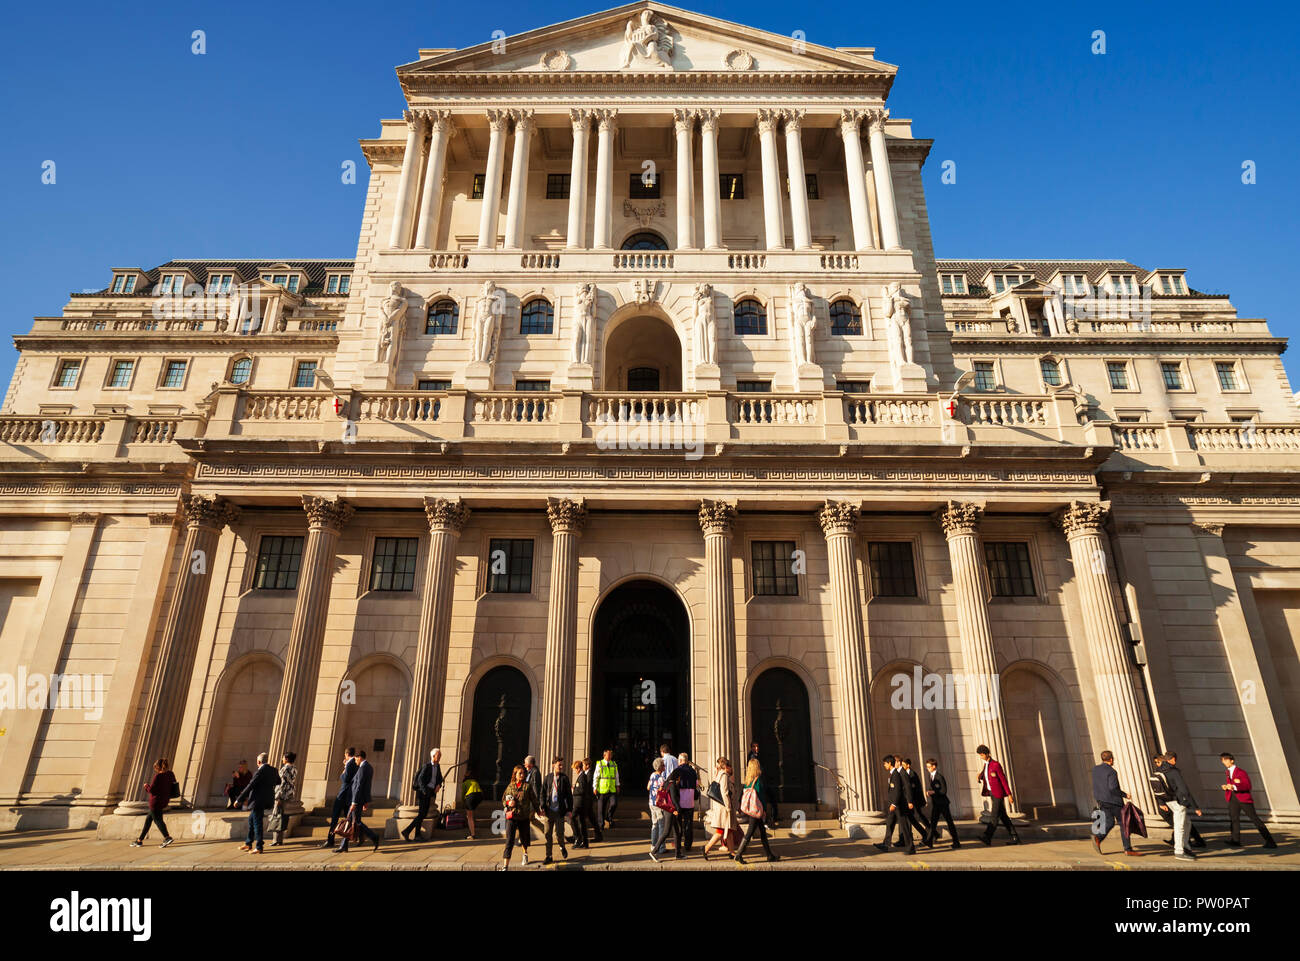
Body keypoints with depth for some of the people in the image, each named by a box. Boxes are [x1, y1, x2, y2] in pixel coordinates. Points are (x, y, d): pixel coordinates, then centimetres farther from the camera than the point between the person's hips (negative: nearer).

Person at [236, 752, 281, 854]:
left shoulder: (260, 772, -19)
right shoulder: (273, 770, 5)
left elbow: (250, 786, -19)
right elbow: (278, 781, 20)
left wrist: (239, 799, -12)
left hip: (259, 801, -9)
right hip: (267, 799, 9)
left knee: (257, 823, 0)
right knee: (251, 820, 23)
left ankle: (259, 848, 5)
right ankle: (248, 843, 32)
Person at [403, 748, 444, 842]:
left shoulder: (438, 766, 11)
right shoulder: (426, 765, -12)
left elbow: (440, 778, 18)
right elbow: (420, 779, -18)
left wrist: (439, 785, -4)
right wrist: (425, 792, -22)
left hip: (430, 793, 8)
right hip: (424, 792, -8)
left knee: (423, 814, 10)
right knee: (422, 814, -12)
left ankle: (417, 835, 15)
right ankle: (406, 831, -7)